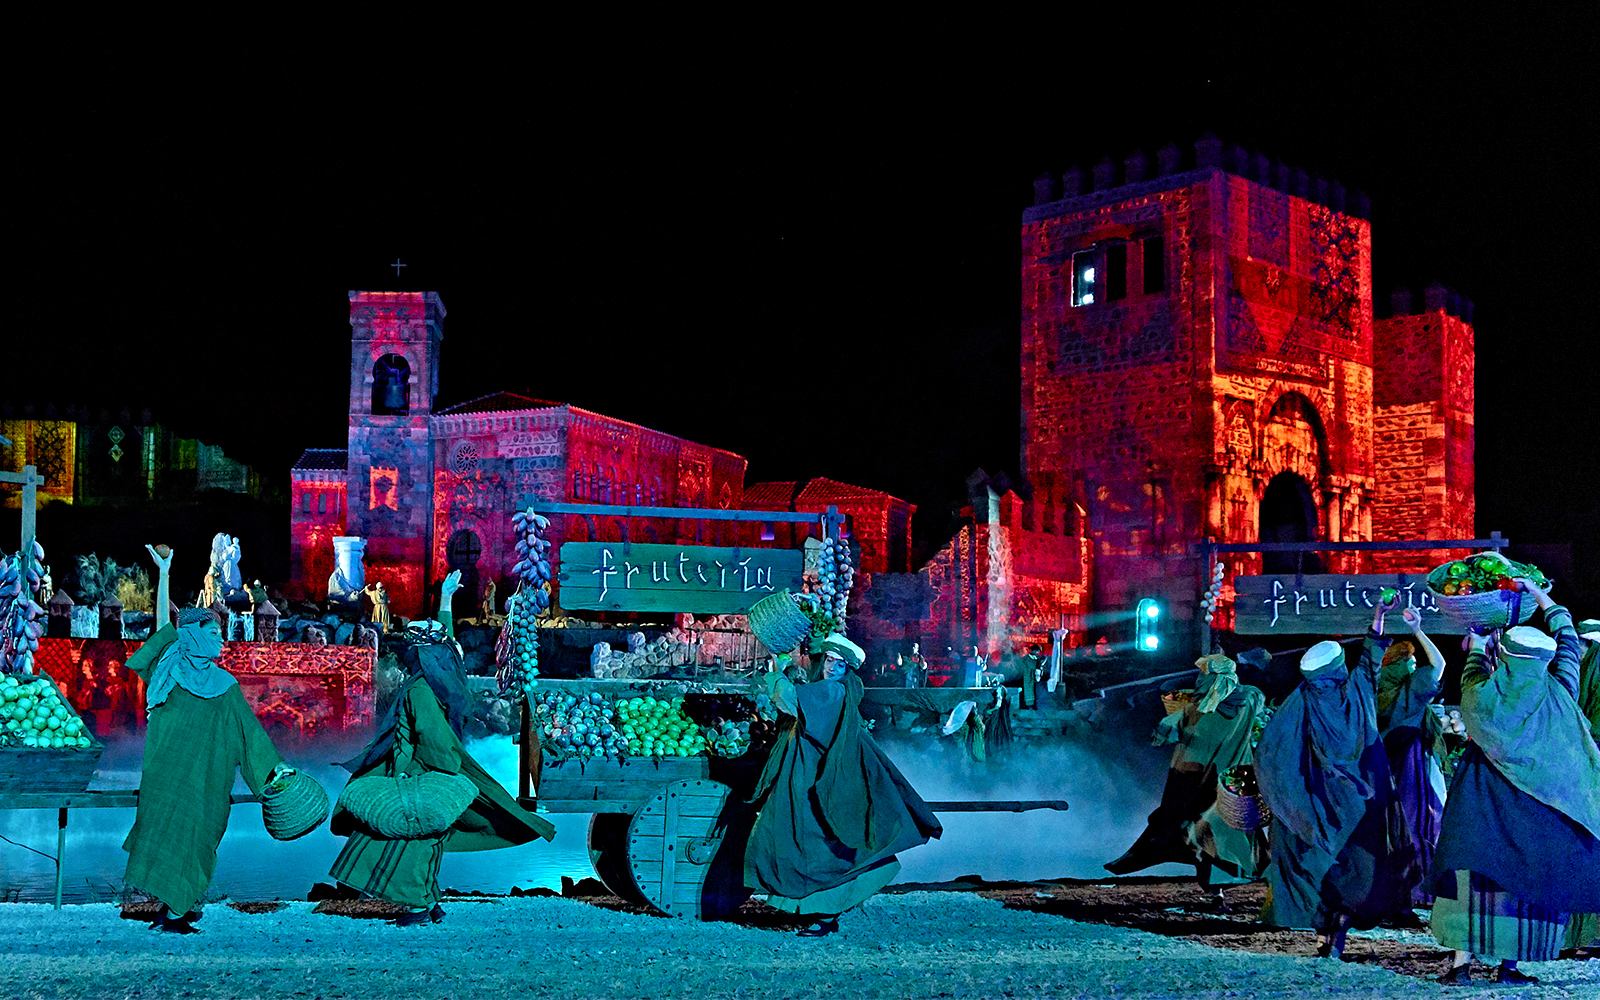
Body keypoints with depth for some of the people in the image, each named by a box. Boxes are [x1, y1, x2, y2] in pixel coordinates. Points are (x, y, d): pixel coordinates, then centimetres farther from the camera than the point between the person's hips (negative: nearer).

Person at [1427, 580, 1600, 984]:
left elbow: (1473, 676, 18)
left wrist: (1476, 648, 37)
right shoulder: (1557, 693, -4)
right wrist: (1537, 593, 20)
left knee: (1473, 873, 2)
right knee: (1523, 877, 7)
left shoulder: (1482, 695, -8)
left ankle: (1461, 960, -1)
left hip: (1481, 803, -1)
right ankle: (1508, 965, 9)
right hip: (1534, 808, 1)